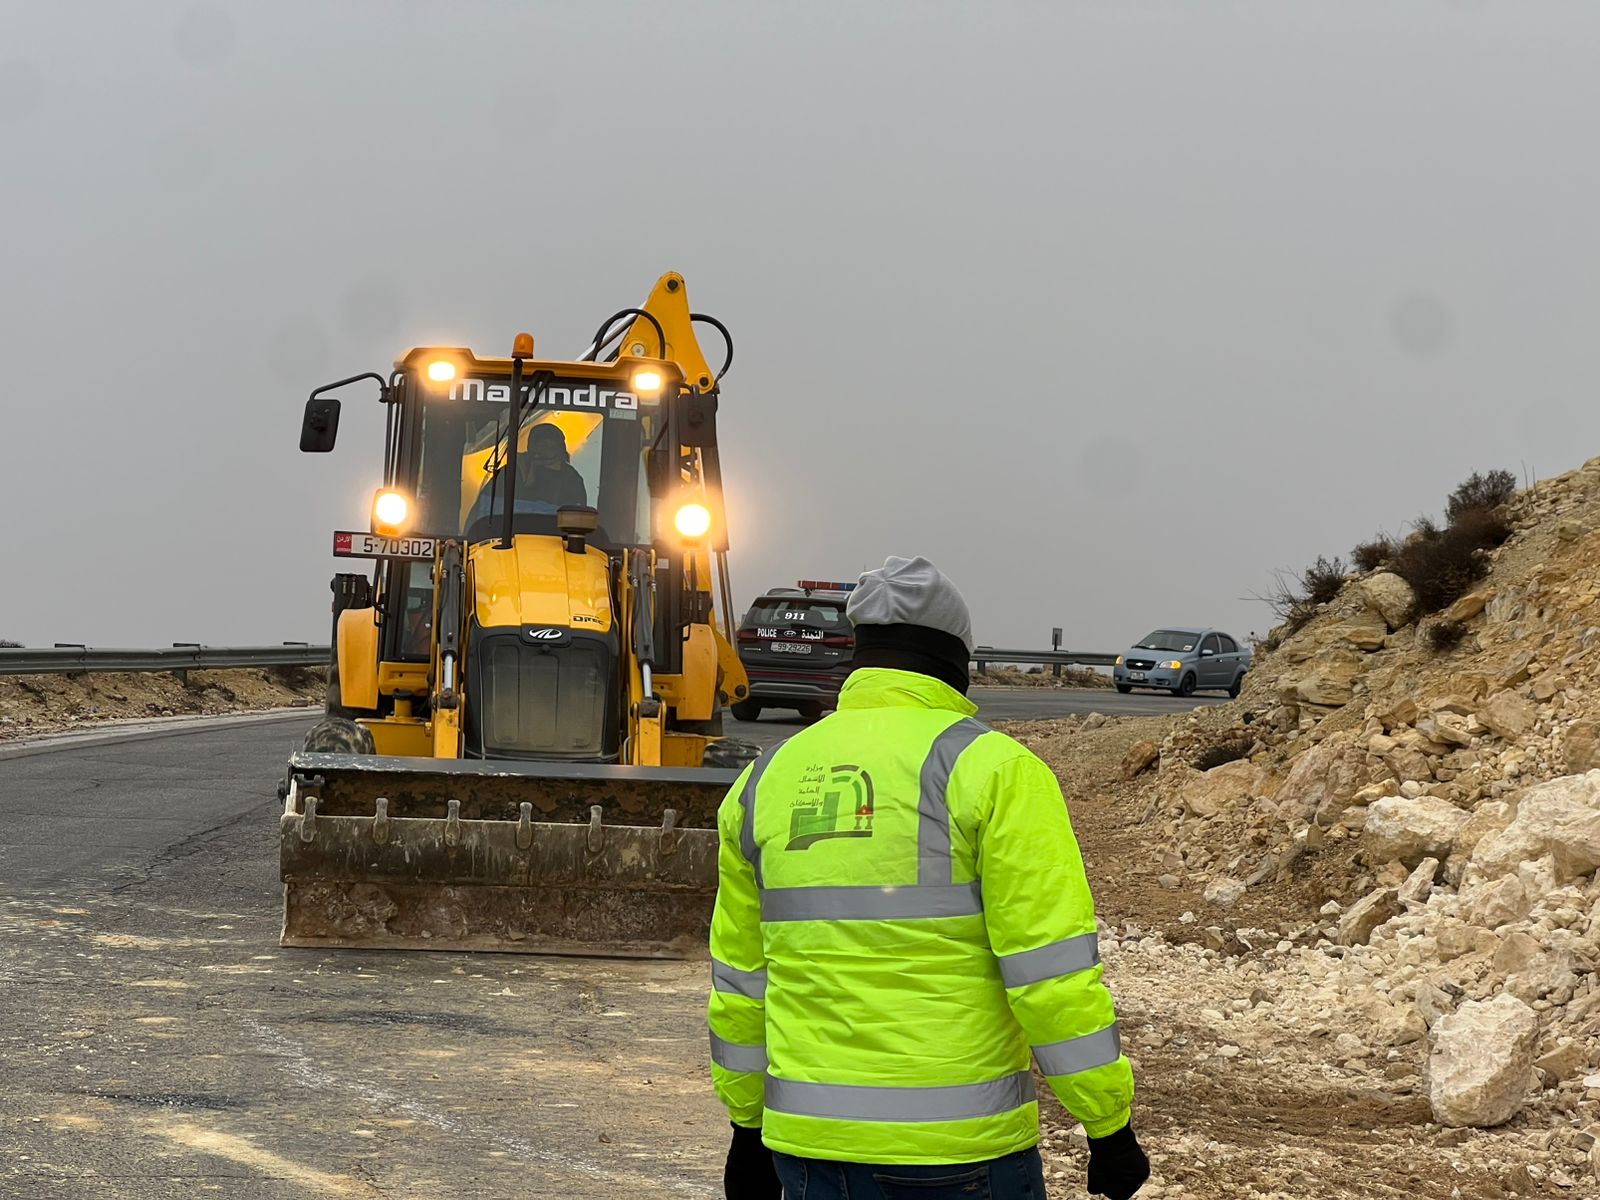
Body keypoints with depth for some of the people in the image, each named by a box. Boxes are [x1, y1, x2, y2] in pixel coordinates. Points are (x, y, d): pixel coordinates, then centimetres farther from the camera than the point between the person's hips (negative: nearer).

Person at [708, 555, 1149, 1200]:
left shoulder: (766, 780, 9)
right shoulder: (991, 767, -7)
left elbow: (740, 978, 15)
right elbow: (1053, 969, -12)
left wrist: (748, 1124, 25)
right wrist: (1110, 1127, -5)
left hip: (808, 1142, 5)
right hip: (961, 1146, -5)